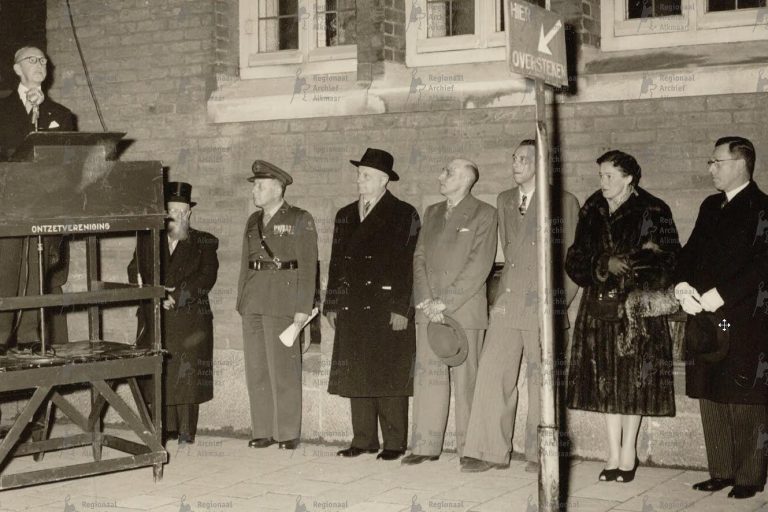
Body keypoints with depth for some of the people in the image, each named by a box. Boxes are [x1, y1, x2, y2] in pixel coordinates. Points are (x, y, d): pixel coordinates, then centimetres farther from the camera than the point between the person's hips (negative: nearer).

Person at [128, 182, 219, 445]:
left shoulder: (204, 243, 7)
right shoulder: (147, 240, 13)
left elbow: (207, 277, -3)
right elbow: (135, 271, 7)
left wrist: (178, 295, -14)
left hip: (190, 318, -2)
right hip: (155, 319, 2)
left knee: (187, 374, -4)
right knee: (158, 375, 0)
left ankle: (186, 432, 3)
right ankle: (165, 427, 8)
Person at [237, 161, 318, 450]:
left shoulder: (300, 220, -1)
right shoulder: (253, 221, 18)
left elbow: (308, 266, -5)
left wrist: (303, 308, -12)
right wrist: (242, 301, 13)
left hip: (282, 302, -6)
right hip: (253, 302, 6)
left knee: (283, 368, -5)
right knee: (256, 368, 5)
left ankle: (288, 433, 4)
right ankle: (263, 431, 12)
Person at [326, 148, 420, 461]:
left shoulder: (404, 214, 1)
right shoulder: (345, 216, 18)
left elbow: (409, 264, -6)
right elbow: (336, 262, 17)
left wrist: (402, 308, -13)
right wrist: (331, 304, 10)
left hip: (386, 307, -5)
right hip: (352, 309, 5)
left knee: (389, 375, -3)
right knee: (356, 376, 6)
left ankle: (394, 443, 4)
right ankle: (363, 439, 13)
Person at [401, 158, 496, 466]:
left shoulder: (484, 214, 0)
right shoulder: (432, 212, 18)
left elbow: (479, 266, -9)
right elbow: (419, 258, 12)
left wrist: (444, 302, -13)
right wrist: (426, 301, -4)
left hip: (465, 309, -5)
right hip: (428, 310, 5)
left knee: (466, 378, -3)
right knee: (427, 375, 3)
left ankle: (469, 448, 4)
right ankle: (426, 446, 7)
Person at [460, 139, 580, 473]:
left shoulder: (563, 202, 0)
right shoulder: (504, 201, 15)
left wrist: (562, 300, 0)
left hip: (543, 305, -4)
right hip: (506, 304, 4)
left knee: (540, 381, 2)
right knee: (492, 374, -4)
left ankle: (539, 454, 12)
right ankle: (491, 451, 1)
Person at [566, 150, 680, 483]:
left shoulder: (652, 212, -3)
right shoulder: (591, 212, 10)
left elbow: (667, 259, -6)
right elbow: (576, 259, 7)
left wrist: (629, 263, -15)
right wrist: (605, 264, -9)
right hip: (599, 307, 4)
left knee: (633, 379, 0)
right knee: (606, 380, 4)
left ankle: (628, 453, 11)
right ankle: (614, 454, 11)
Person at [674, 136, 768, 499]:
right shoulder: (711, 207, 17)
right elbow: (691, 251, 14)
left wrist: (718, 295, -19)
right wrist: (682, 286, -5)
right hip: (705, 320, 7)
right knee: (711, 401, 10)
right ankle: (721, 472, 19)